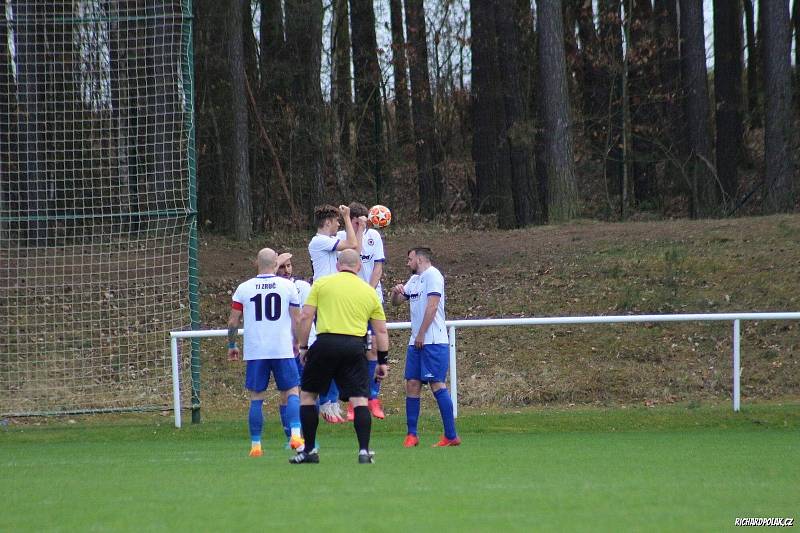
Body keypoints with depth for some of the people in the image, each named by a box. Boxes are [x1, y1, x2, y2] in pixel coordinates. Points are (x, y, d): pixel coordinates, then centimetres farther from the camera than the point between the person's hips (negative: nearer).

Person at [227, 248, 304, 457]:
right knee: (292, 392, 6)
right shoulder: (288, 286, 0)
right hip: (283, 350, -1)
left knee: (256, 398, 6)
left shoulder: (244, 288, 2)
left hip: (255, 352, 1)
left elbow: (233, 321, 5)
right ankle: (295, 433, -13)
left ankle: (255, 444, 6)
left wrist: (231, 345, 17)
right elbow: (297, 319, 3)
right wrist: (297, 343, 16)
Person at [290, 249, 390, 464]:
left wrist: (303, 347, 9)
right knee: (359, 399, 1)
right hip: (355, 346, 1)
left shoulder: (321, 284, 8)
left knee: (307, 394, 13)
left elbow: (306, 317, 1)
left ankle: (309, 451, 13)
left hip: (326, 344, -1)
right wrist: (382, 361, 20)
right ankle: (364, 451, -10)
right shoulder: (369, 292, 14)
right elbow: (381, 330, 15)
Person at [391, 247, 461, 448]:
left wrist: (421, 335, -16)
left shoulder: (432, 275, -7)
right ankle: (411, 435, 8)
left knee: (437, 384, -11)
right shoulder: (414, 279, 21)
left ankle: (451, 436, -10)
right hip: (416, 342, 9)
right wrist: (396, 292, 4)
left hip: (433, 341, -9)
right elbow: (396, 302, 27)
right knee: (412, 384, 4)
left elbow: (432, 305, -15)